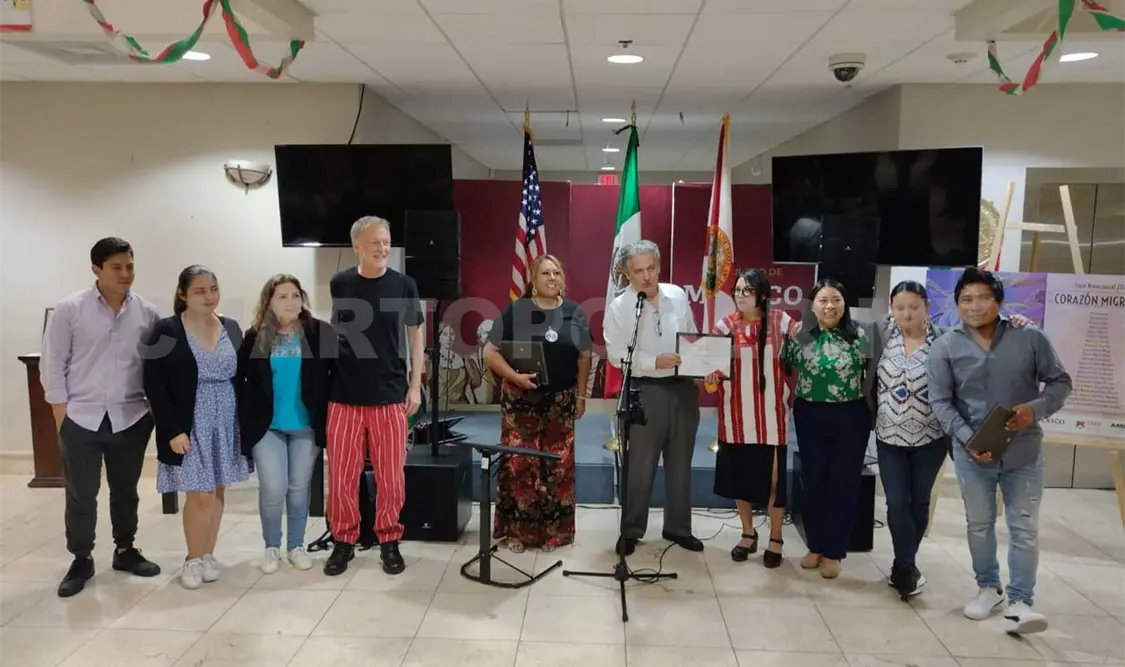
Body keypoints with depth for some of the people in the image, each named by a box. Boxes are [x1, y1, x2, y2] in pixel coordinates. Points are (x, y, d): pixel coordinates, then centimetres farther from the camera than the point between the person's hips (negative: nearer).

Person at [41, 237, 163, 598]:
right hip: (81, 418, -2)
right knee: (81, 494, 6)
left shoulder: (146, 312, 0)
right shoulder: (70, 309, -6)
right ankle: (81, 560, 22)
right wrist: (60, 412, -4)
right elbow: (53, 362, -2)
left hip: (131, 418, 2)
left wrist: (155, 406, 2)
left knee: (125, 490, 15)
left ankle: (125, 550, 31)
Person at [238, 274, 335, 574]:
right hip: (267, 426, 0)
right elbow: (238, 378, 5)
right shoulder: (255, 337, 0)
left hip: (307, 426, 0)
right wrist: (243, 418, 1)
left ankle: (296, 546, 27)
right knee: (272, 488, -3)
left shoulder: (321, 333, -5)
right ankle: (271, 547, 19)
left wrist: (329, 414, -4)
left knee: (299, 488, 10)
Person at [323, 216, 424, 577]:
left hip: (390, 395, 0)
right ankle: (343, 541, 22)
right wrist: (325, 381, 9)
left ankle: (389, 541, 22)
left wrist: (415, 385, 0)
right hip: (344, 395, 1)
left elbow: (416, 334, 6)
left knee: (391, 475, 5)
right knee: (341, 474, 5)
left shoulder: (403, 285, -1)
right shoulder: (339, 285, 1)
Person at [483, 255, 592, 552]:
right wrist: (514, 376, -19)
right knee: (518, 463, -2)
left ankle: (553, 530, 19)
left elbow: (584, 358, 9)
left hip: (561, 400, 2)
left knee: (558, 465, 5)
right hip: (521, 399, -2)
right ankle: (517, 529, 13)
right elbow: (490, 352, -6)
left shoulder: (574, 313, 3)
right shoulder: (515, 311, -4)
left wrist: (581, 396, 7)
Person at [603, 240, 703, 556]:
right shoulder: (619, 307, -8)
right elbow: (616, 355, -12)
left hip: (683, 387, 4)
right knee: (640, 466, 2)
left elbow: (694, 339, 11)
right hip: (646, 391, -4)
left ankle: (678, 527, 30)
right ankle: (630, 530, 19)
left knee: (680, 463, 15)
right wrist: (655, 362, -23)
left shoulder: (678, 296, 4)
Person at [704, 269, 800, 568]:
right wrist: (711, 376, -19)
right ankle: (748, 533, 28)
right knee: (738, 474, 10)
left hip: (770, 412, -2)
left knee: (772, 476, 3)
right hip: (736, 414, 2)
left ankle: (775, 539, 20)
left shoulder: (779, 320, -2)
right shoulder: (725, 325, 1)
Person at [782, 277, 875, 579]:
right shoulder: (800, 336, -1)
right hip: (810, 417, 2)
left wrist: (869, 407, -3)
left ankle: (833, 552, 19)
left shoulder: (860, 335, -5)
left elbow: (873, 373, 0)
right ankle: (815, 546, 26)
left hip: (850, 418, -1)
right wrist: (797, 396, -2)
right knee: (812, 482, 9)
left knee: (844, 484, 6)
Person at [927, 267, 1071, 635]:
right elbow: (940, 402, -6)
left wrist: (1036, 410, -18)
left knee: (1024, 528, 4)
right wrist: (968, 439, -19)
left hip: (1024, 452, 0)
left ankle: (1020, 600, 14)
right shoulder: (945, 348, -6)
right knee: (979, 525, 14)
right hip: (972, 453, 1)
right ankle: (989, 588, 32)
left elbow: (1060, 382, 2)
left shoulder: (1030, 338, -6)